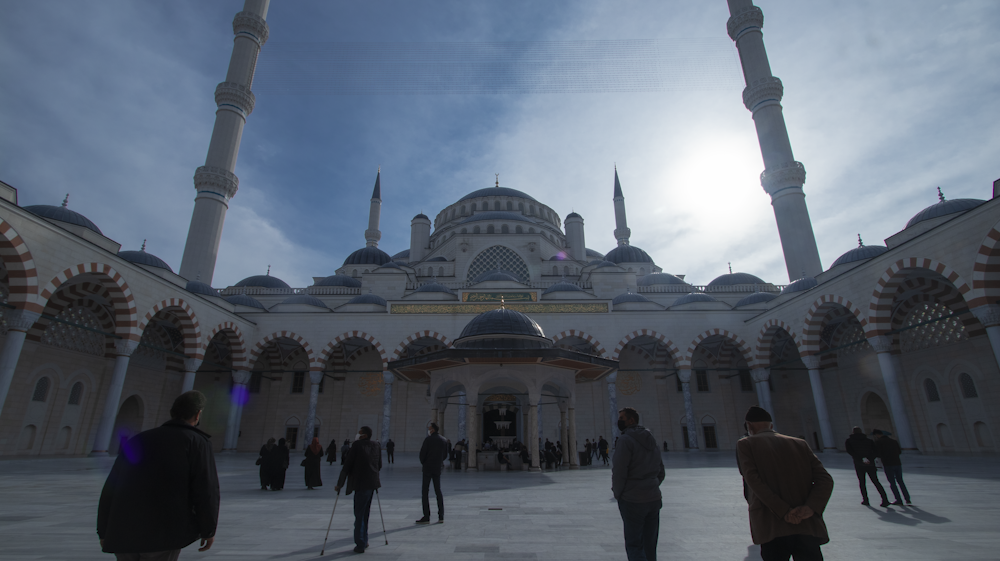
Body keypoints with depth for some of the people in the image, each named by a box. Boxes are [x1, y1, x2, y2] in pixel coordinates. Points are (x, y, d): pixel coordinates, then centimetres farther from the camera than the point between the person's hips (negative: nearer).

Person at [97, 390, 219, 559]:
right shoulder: (196, 442, -2)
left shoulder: (138, 440, 16)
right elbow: (205, 489, -10)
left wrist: (104, 532, 25)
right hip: (164, 533, -5)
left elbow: (110, 490, 16)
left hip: (125, 533, 5)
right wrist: (209, 530, 2)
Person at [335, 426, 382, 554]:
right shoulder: (377, 447, 8)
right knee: (364, 514, 18)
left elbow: (347, 466, -8)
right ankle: (363, 541, 25)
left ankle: (360, 544, 6)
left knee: (359, 515, 3)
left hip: (361, 484, -6)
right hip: (372, 484, 6)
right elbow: (379, 466, 14)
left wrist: (339, 484, -1)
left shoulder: (357, 445, -9)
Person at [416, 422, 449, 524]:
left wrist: (423, 463, 6)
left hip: (428, 468, -6)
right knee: (438, 491, 12)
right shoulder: (444, 440, 6)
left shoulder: (428, 439, -12)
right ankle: (441, 516, 11)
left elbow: (422, 453, -12)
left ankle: (426, 517, 0)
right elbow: (445, 455, 11)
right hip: (438, 469, 6)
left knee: (425, 492, 1)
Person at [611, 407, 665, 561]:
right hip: (654, 499, 7)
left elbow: (619, 472, -16)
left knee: (634, 545, 1)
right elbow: (661, 473, 16)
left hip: (633, 501, -7)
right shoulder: (651, 440, 11)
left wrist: (618, 494, -1)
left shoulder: (626, 440, -13)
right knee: (650, 545, 14)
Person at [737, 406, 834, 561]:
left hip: (772, 528, -3)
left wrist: (784, 512, -11)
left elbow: (754, 481, -10)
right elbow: (825, 479, 5)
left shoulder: (745, 444, 3)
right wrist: (811, 507, -6)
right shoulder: (801, 444, 15)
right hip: (808, 526, 3)